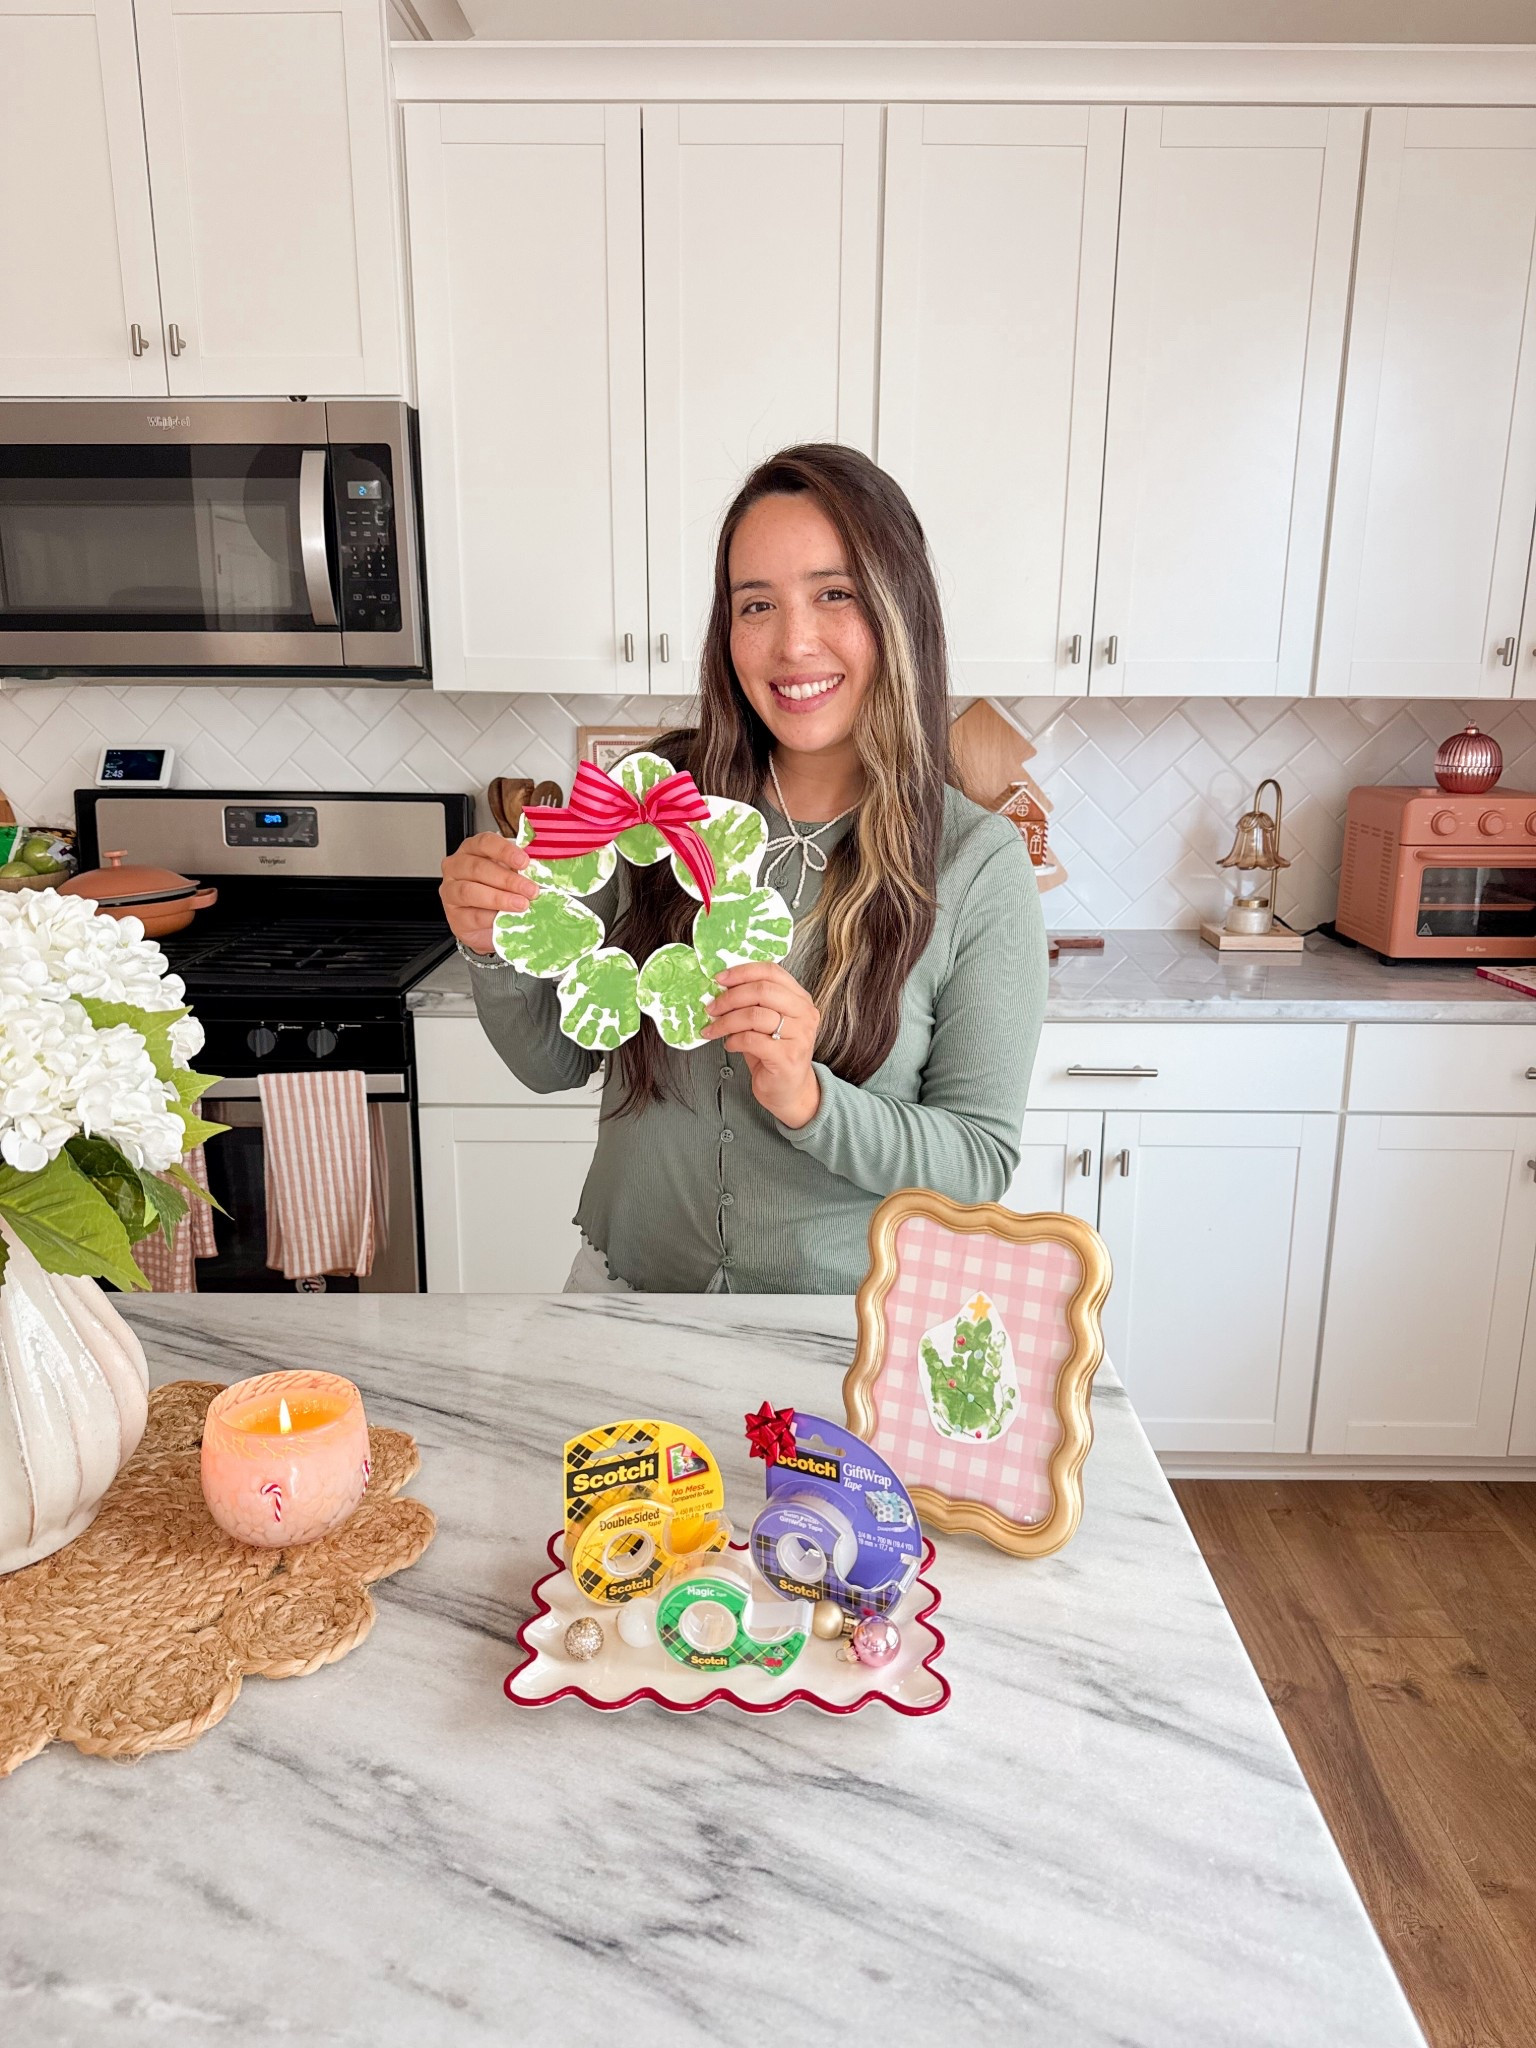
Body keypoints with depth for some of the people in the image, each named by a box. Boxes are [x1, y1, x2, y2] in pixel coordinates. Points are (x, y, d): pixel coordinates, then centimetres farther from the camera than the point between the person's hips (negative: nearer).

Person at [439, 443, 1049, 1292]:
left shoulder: (978, 864, -16)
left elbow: (980, 1161, -13)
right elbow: (555, 1061, -3)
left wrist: (810, 1099, -28)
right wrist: (499, 951, -21)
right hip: (627, 1282, 3)